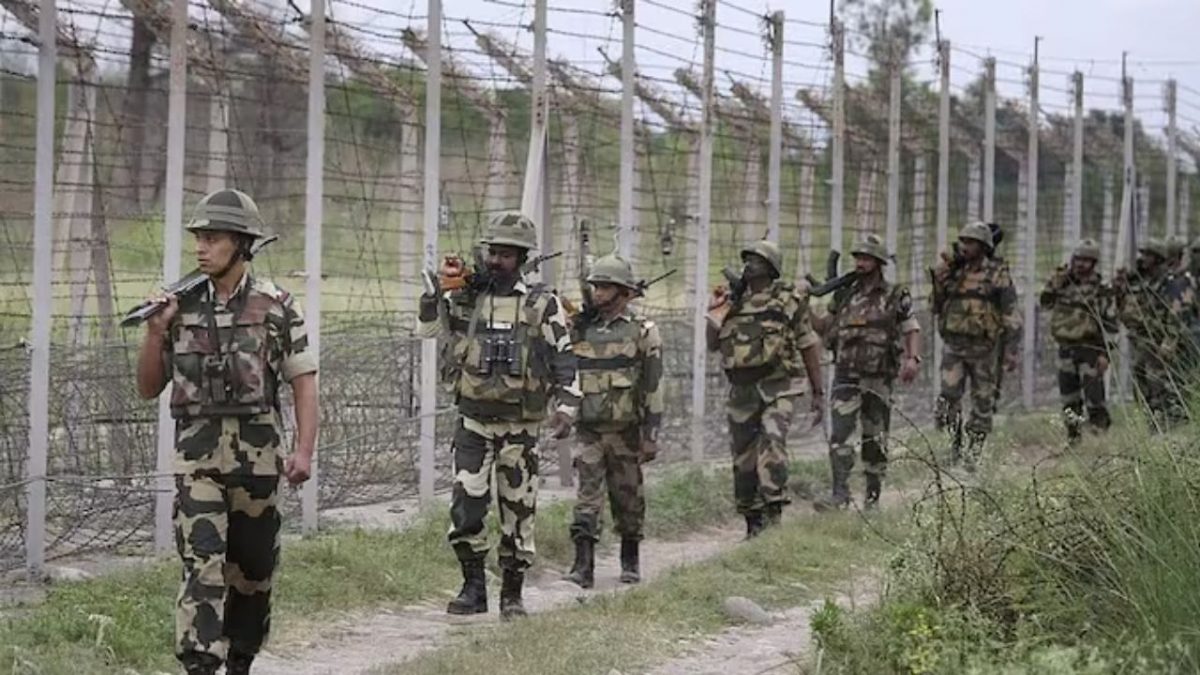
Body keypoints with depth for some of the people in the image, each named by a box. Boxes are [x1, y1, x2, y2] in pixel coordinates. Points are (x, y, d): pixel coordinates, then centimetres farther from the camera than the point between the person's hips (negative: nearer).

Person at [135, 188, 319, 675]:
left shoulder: (275, 306, -2)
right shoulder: (181, 306, 5)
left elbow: (303, 382, -2)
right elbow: (148, 388, 10)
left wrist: (304, 451, -12)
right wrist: (155, 333, -6)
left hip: (257, 453, -1)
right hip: (197, 456, 1)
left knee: (252, 570, 11)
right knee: (202, 564, -13)